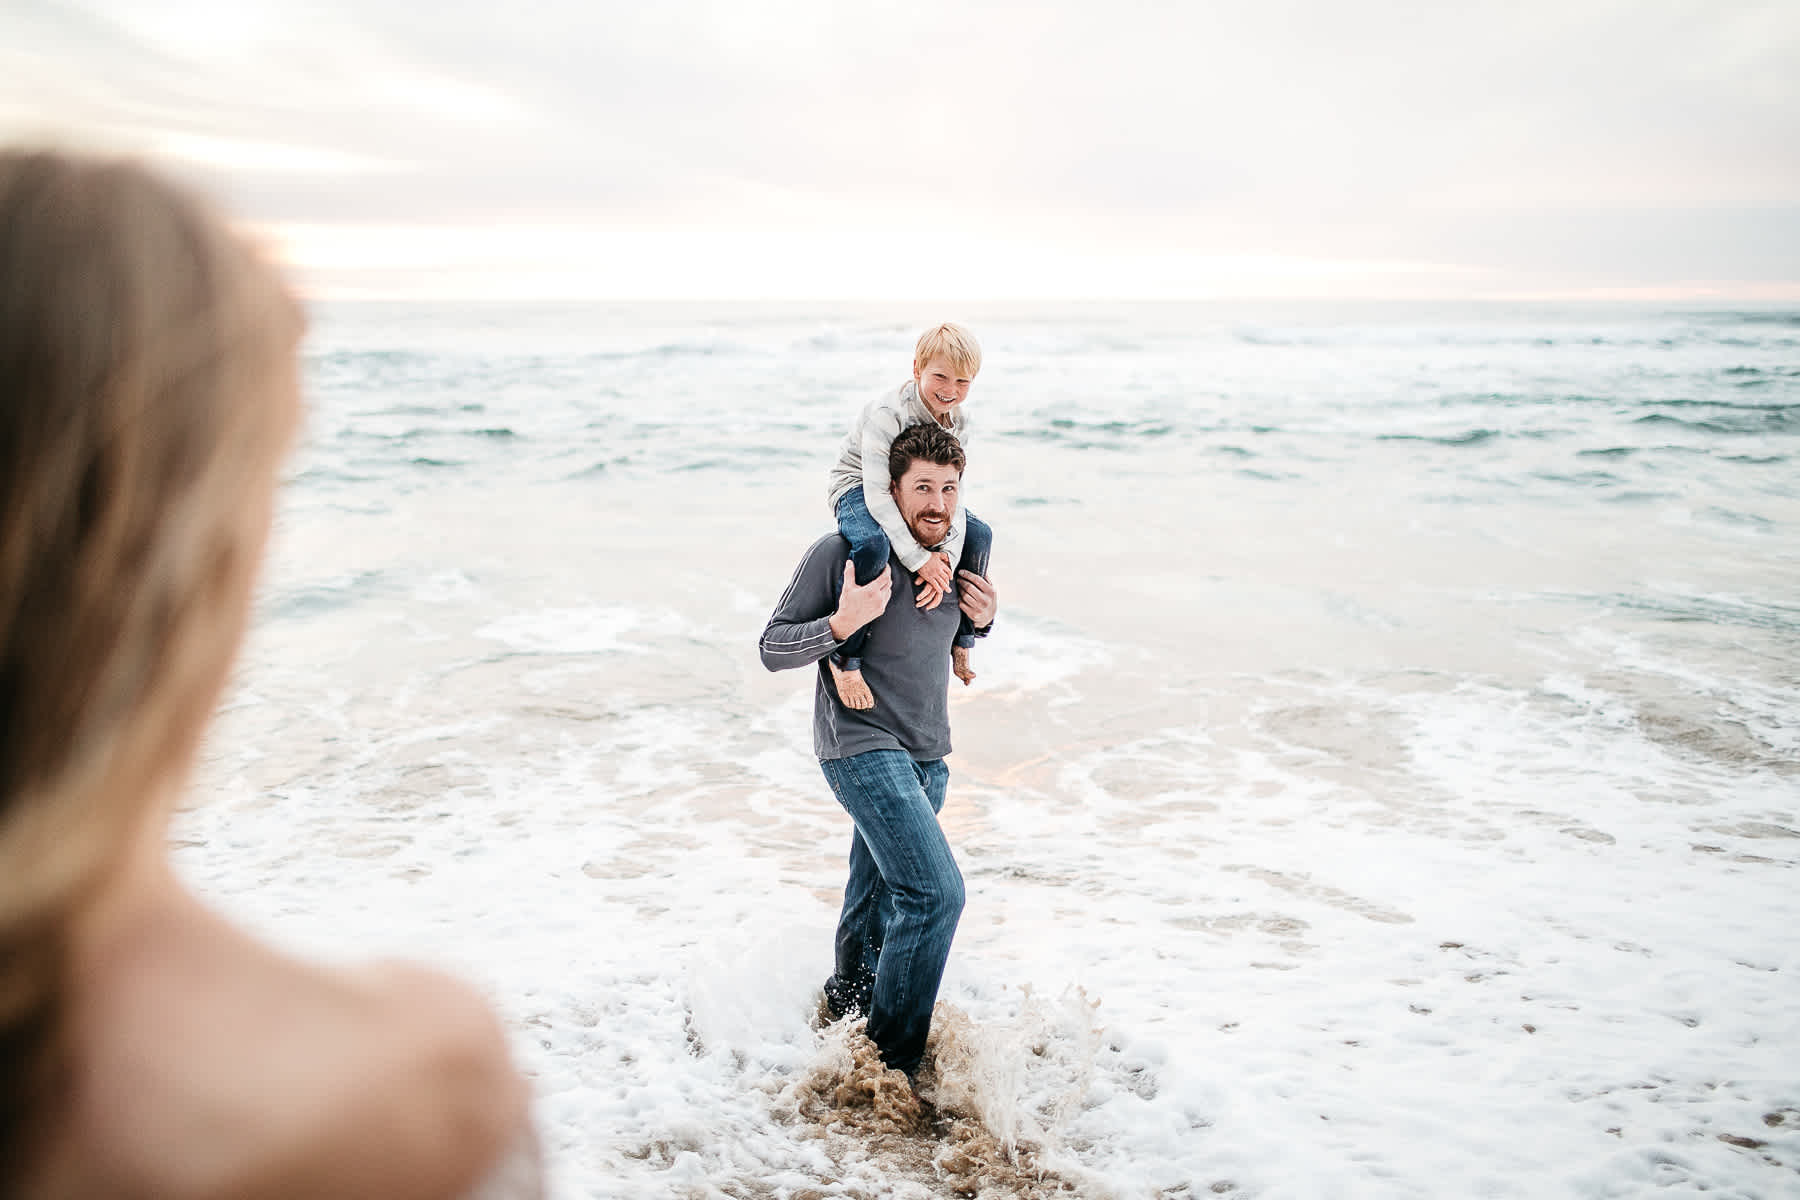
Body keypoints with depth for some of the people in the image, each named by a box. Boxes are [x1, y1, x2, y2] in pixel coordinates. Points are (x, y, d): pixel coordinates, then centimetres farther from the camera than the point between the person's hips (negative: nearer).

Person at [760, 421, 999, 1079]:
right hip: (863, 747, -7)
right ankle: (893, 1061, -6)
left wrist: (983, 619, -1)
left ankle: (849, 997, 45)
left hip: (927, 755, 7)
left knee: (882, 898, 20)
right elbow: (772, 648, -10)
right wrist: (842, 622, -27)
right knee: (935, 891, -19)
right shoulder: (842, 553, -14)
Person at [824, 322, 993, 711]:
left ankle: (961, 639, 20)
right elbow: (877, 494, -35)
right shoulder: (887, 414, -30)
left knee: (977, 534, 2)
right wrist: (919, 558, -38)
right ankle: (844, 658, -28)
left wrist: (946, 556, -28)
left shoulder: (958, 424, -7)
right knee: (873, 544, -39)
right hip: (858, 488, -8)